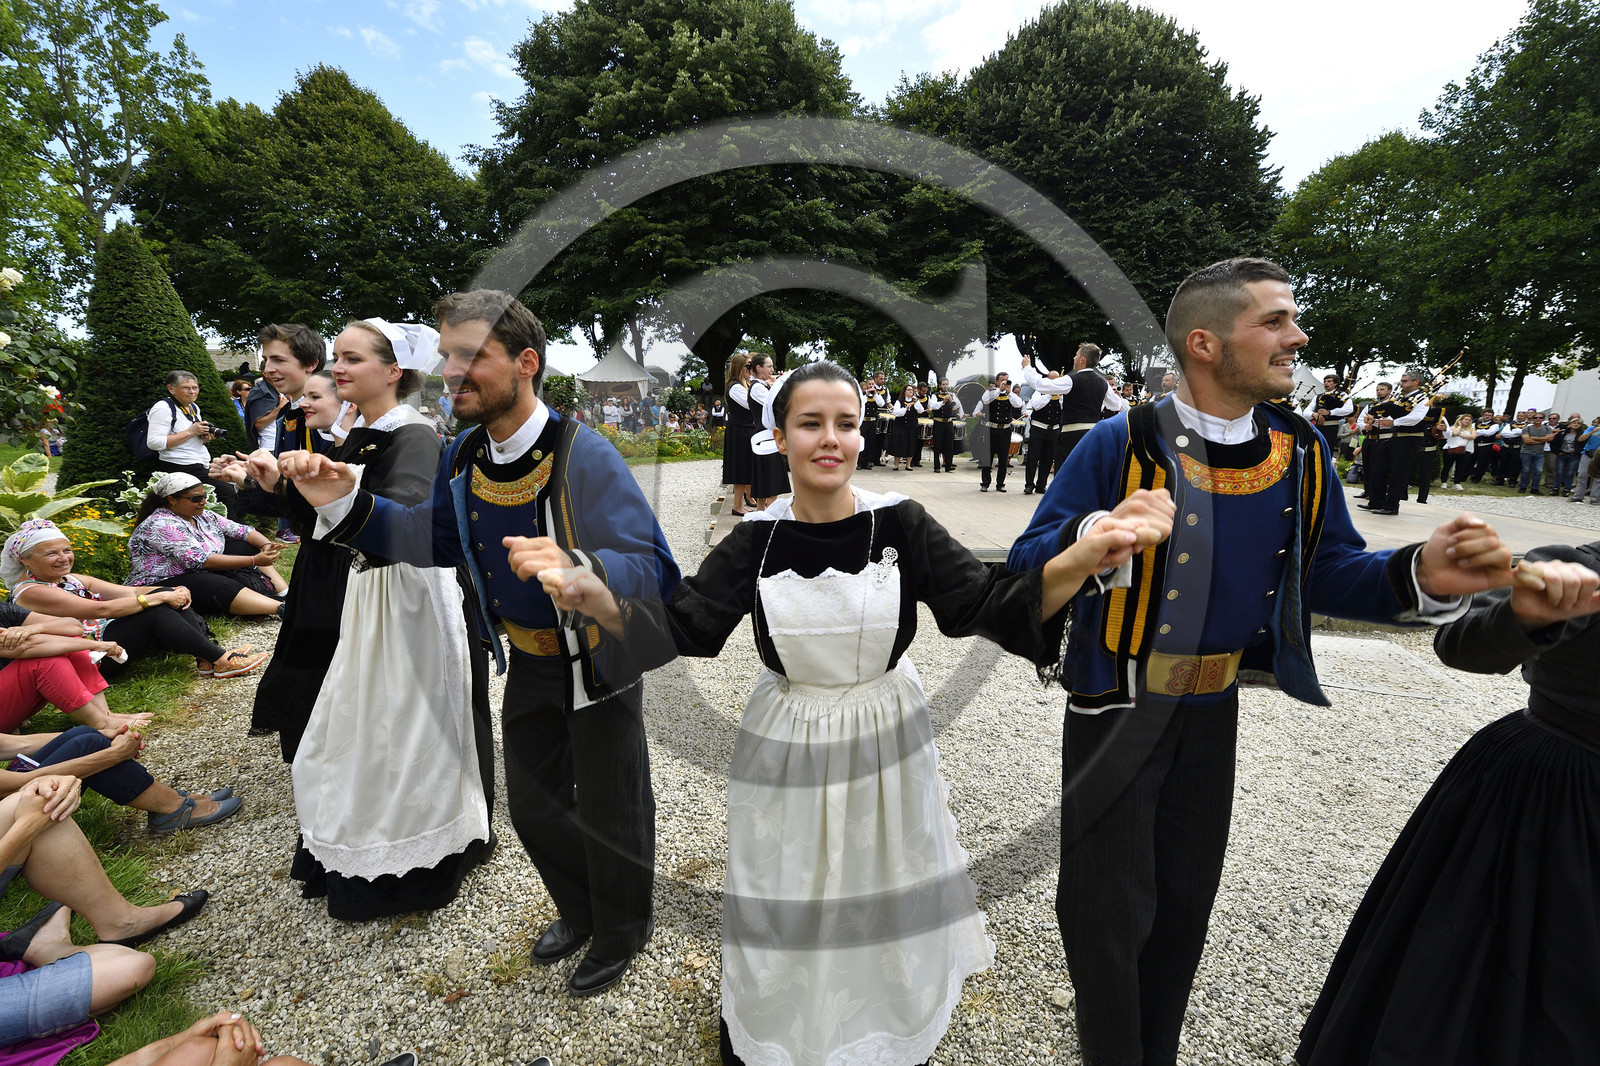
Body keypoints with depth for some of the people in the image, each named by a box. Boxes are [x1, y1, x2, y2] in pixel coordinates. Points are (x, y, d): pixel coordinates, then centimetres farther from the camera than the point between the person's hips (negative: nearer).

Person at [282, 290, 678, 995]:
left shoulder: (583, 455, -28)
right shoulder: (464, 455, -5)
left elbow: (653, 570, -33)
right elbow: (437, 539, 9)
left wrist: (576, 569, -53)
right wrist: (345, 504, -4)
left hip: (600, 665, -7)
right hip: (527, 662, 7)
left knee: (610, 812, 14)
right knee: (531, 805, 24)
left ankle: (619, 936, 45)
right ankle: (580, 912, 54)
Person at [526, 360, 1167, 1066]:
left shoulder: (901, 524, -14)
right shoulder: (756, 540, -11)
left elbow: (991, 605, -18)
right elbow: (679, 626, -13)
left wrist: (1078, 561, -38)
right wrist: (590, 596, -32)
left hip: (887, 743, 1)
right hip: (787, 749, 0)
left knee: (887, 895, 22)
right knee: (784, 909, 18)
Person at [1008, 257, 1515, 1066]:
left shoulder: (1300, 452, -1)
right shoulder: (1120, 445, -18)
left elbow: (1328, 571, 3)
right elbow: (1026, 568, -21)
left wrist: (1419, 576, -18)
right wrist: (1095, 535, -41)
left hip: (1212, 709, 6)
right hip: (1116, 713, -5)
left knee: (1185, 903, 23)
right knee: (1108, 909, 9)